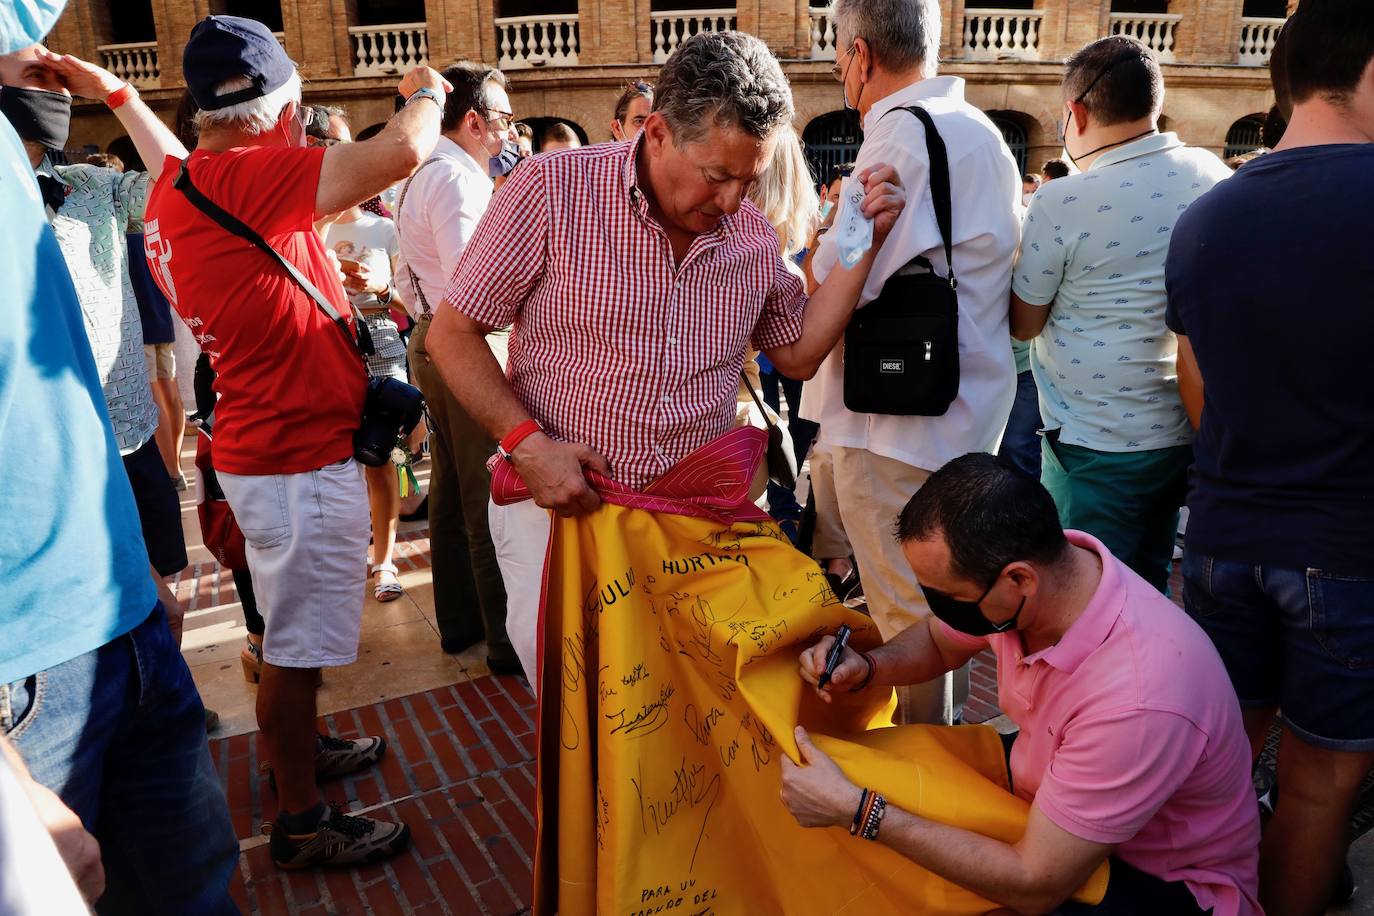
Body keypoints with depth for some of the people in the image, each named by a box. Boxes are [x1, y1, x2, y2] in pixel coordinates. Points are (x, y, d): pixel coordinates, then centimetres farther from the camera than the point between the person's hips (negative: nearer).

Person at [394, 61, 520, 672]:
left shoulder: (420, 175, 16)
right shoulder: (457, 178, -15)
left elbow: (409, 274, 20)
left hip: (429, 341, 10)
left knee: (450, 490, 15)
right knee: (490, 499, -6)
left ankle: (459, 620, 27)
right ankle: (509, 640, 2)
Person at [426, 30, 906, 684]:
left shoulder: (753, 236, 1)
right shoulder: (553, 190, -12)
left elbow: (798, 354, 11)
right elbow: (453, 334, -8)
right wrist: (526, 442, -19)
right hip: (560, 503, -3)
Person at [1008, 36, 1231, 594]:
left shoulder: (1062, 204, -20)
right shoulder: (1211, 175, 0)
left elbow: (1023, 323, -8)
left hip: (1097, 443, -6)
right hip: (1186, 431, 7)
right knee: (1149, 592, 22)